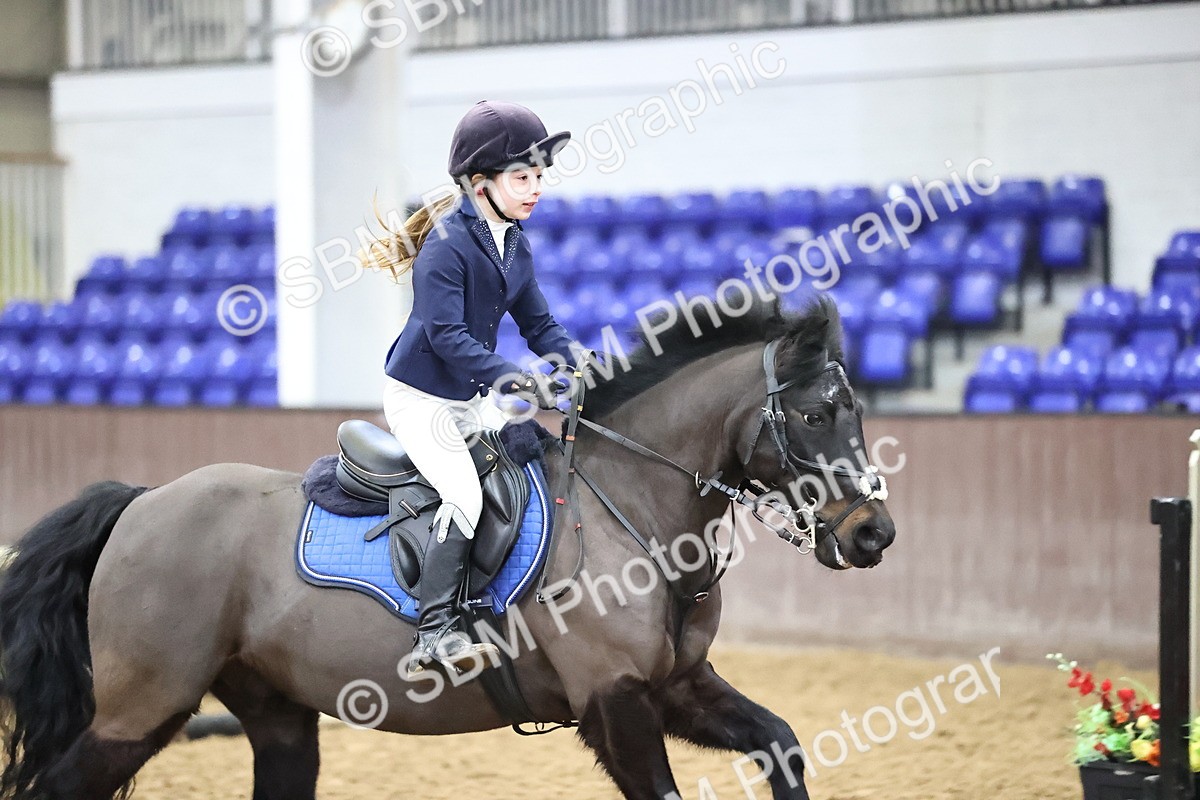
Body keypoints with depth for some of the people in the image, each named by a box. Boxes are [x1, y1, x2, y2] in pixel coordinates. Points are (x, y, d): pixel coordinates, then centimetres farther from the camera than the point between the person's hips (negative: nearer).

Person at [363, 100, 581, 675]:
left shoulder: (515, 244, 6)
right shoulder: (446, 245, -20)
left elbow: (538, 324, 9)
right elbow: (446, 334, -27)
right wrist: (508, 376, -36)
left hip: (472, 400, 9)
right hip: (420, 397, -9)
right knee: (464, 495, -24)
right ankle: (434, 634, -24)